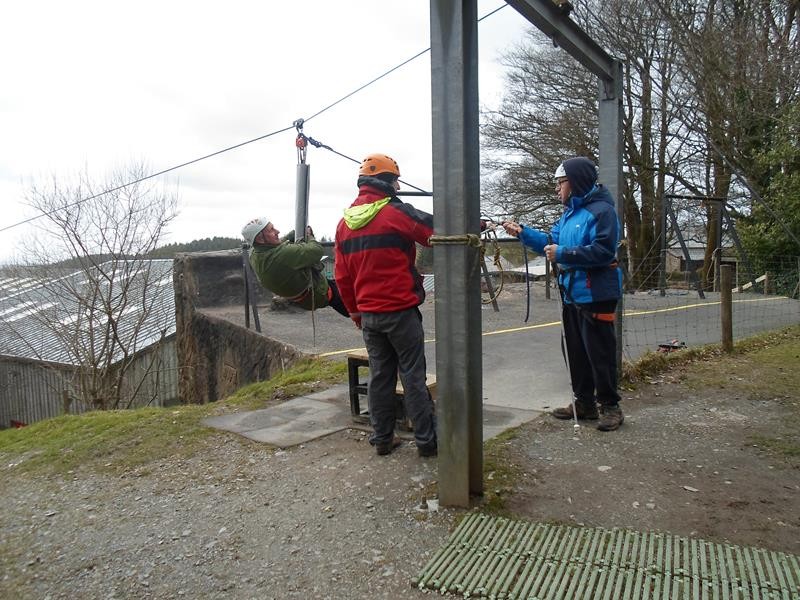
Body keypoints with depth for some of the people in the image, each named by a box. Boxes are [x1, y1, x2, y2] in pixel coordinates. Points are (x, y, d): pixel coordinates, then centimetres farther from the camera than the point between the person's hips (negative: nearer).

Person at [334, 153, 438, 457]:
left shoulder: (345, 221, 9)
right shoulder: (396, 212, -10)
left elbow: (342, 275, 11)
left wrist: (355, 312, 19)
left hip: (368, 314, 6)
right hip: (401, 311, -6)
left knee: (380, 375, 13)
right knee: (413, 376, 2)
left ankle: (382, 439, 20)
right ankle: (427, 440, 10)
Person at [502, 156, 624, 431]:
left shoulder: (601, 210, -14)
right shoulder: (570, 212, 15)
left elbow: (603, 251, -24)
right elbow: (552, 241, 15)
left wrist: (563, 254, -24)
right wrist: (523, 232, 5)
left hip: (595, 296, -9)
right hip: (572, 295, 9)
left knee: (600, 354, -1)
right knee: (576, 352, 15)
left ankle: (610, 406, 12)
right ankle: (583, 402, 27)